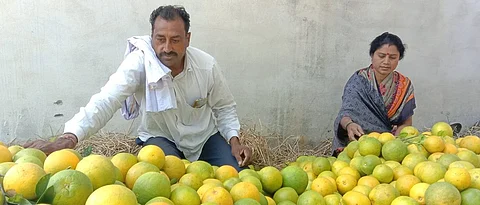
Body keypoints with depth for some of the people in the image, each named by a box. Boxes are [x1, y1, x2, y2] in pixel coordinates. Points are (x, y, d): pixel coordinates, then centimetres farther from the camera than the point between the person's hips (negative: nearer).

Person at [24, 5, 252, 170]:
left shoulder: (207, 66, -18)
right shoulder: (139, 62, -27)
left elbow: (225, 107, -2)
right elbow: (106, 101, -40)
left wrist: (234, 140, -17)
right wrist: (69, 137, -55)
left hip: (205, 135, 3)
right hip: (161, 137, -2)